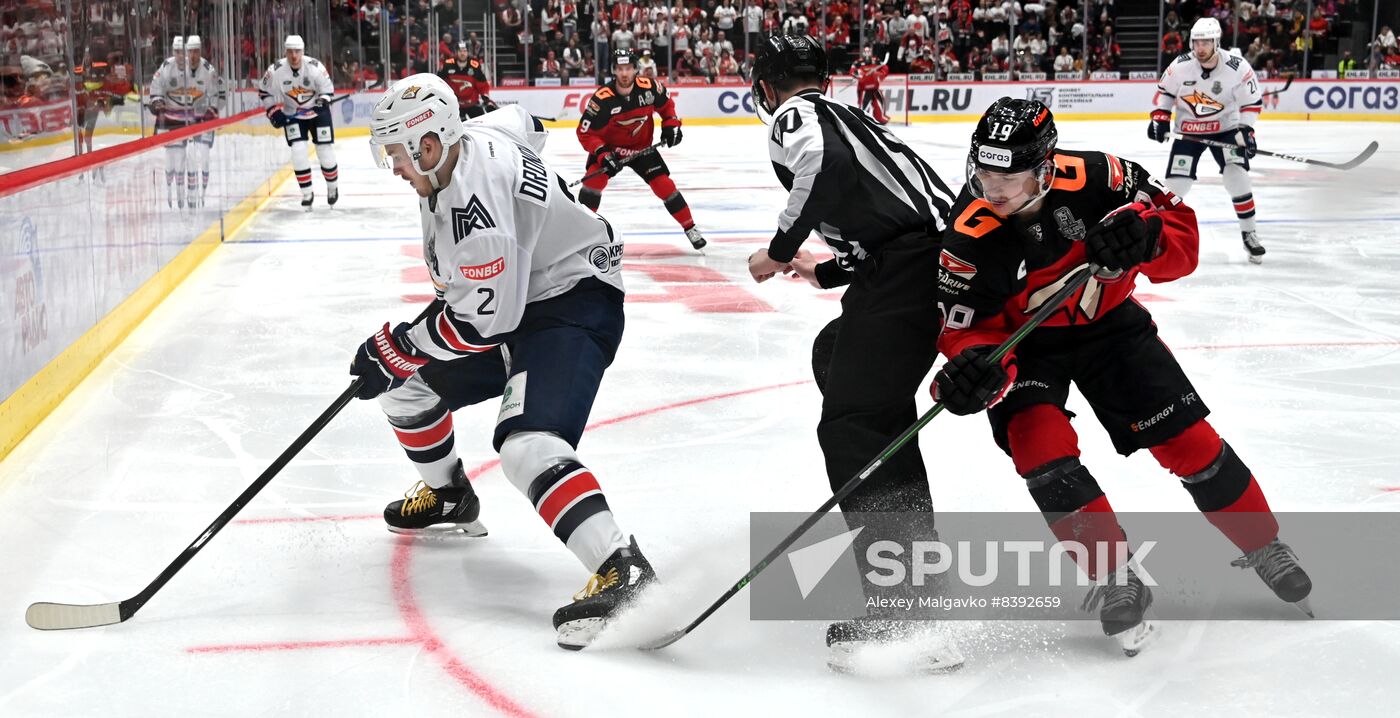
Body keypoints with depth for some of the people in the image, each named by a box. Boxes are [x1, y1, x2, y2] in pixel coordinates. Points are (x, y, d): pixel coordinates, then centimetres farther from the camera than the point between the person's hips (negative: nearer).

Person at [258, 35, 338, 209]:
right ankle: (307, 193, -2)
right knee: (298, 150, -14)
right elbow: (264, 92, -3)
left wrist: (322, 102, -25)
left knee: (326, 152, 1)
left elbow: (328, 89, -7)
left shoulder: (315, 67, -21)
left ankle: (332, 187, 26)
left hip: (317, 112, 0)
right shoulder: (276, 70, -19)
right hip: (291, 115, 0)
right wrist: (273, 111, -10)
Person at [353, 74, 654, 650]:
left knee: (528, 444, -31)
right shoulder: (468, 138, -1)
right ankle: (448, 499, 40)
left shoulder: (475, 195, -30)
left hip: (572, 304, -11)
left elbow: (486, 317, -30)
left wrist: (397, 348, -19)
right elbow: (522, 123, 24)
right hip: (515, 294, 11)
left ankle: (622, 572, -40)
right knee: (409, 383, 17)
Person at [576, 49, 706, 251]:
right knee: (594, 178, -25)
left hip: (641, 147, 2)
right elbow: (585, 132, -22)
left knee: (663, 183, -7)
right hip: (609, 147, -2)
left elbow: (666, 104, 5)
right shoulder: (602, 99, -28)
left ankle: (690, 228, 7)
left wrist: (671, 125, -6)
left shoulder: (649, 87, -19)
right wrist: (603, 154, -32)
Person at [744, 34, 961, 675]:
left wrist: (780, 249, -5)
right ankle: (889, 525, 43)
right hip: (938, 256, 10)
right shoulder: (850, 117, 33)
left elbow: (824, 163, -18)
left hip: (910, 271, -10)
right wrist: (825, 272, 50)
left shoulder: (796, 114, 6)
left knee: (856, 423, -16)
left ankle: (905, 616, -29)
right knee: (835, 356, 32)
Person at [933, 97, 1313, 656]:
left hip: (1107, 324, 1)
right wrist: (973, 368, -44)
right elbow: (967, 325, -22)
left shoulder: (1091, 180, -25)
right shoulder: (970, 237, -27)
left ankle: (1263, 548, 21)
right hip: (1025, 344, -1)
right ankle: (1115, 582, -10)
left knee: (1185, 437, -2)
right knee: (1041, 446, -24)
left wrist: (1141, 237, -36)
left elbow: (1179, 230, -14)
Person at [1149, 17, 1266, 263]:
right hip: (1188, 130, 1)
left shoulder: (1238, 68, -19)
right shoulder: (1180, 66, -14)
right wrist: (1160, 117, -7)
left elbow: (1252, 102, -9)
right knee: (1176, 184, -6)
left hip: (1225, 129, -1)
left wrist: (1245, 130, -20)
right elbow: (1165, 91, 4)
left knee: (1237, 176, -17)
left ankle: (1249, 233, -3)